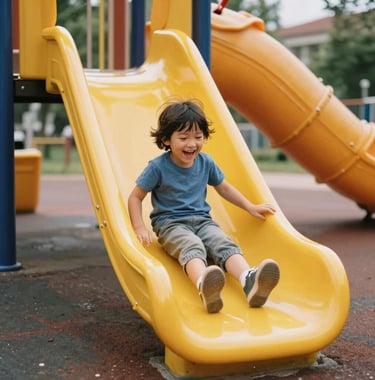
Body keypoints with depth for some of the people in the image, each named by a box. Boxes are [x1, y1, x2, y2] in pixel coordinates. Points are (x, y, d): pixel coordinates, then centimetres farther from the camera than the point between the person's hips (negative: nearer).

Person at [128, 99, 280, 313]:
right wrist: (140, 228, -14)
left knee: (225, 244, -29)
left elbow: (224, 188, 23)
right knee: (192, 247, -37)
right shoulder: (158, 167, -6)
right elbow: (135, 197, 0)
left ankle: (250, 282, -58)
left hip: (202, 220, 4)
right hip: (170, 223, -4)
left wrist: (250, 207, 18)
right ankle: (204, 286, -71)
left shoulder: (206, 162, 7)